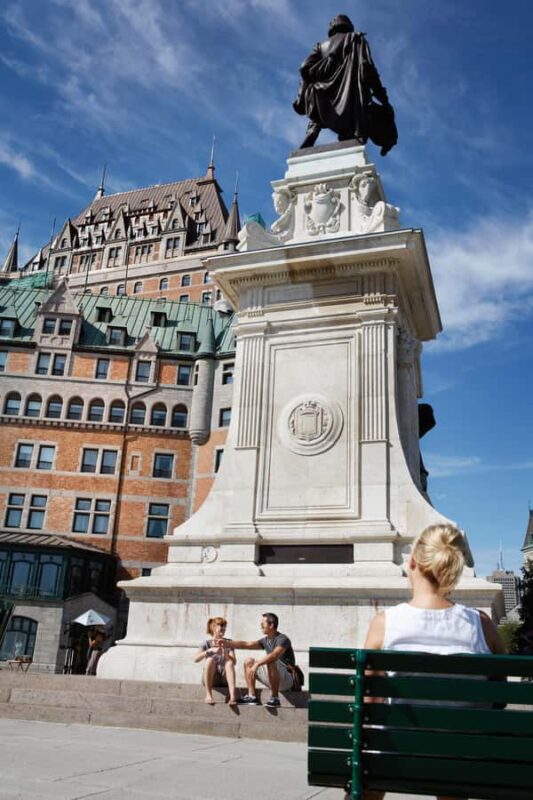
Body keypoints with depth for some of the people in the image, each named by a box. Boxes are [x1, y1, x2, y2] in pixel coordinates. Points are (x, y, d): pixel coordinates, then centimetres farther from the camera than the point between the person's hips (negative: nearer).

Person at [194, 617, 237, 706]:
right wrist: (210, 650, -29)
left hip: (224, 678, 1)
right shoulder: (207, 642, 2)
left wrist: (225, 653, -26)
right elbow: (196, 658, -14)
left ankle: (232, 696, -42)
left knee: (229, 662, -29)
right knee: (210, 659, -30)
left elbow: (234, 661, -7)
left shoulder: (228, 642, 7)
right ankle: (208, 695, -32)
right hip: (210, 678, -1)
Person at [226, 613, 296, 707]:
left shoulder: (282, 639, -15)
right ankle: (251, 696, -3)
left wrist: (257, 664, -38)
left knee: (271, 662, -35)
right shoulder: (266, 640, 9)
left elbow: (274, 655, -33)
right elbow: (246, 645, 5)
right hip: (272, 680, 8)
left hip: (287, 679, -8)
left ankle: (275, 698, -25)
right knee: (249, 662, 4)